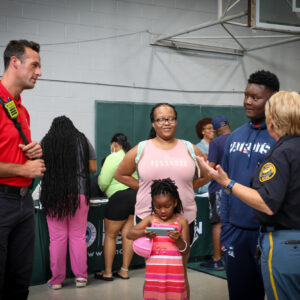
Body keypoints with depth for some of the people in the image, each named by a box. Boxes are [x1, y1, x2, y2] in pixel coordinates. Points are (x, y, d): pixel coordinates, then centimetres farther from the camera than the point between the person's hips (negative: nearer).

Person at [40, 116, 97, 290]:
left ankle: (56, 279, 11)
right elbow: (93, 168, 8)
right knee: (78, 236, 7)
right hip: (79, 192, 1)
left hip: (53, 194, 0)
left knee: (56, 237, 4)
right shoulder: (83, 140, 8)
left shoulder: (45, 142, 5)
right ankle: (81, 276, 12)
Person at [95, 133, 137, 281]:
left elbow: (103, 182, -10)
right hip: (136, 194, 7)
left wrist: (103, 189, 12)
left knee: (110, 235, 5)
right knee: (127, 234, 10)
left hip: (121, 197, -7)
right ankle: (124, 271, 14)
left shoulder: (113, 158, -8)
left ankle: (107, 272, 10)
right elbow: (137, 177, 14)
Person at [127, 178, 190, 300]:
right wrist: (144, 233, -21)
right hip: (154, 270, 1)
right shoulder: (151, 219, 6)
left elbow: (185, 251, 2)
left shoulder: (181, 222, 2)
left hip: (174, 270, -1)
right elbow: (130, 234, -3)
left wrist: (179, 239, -18)